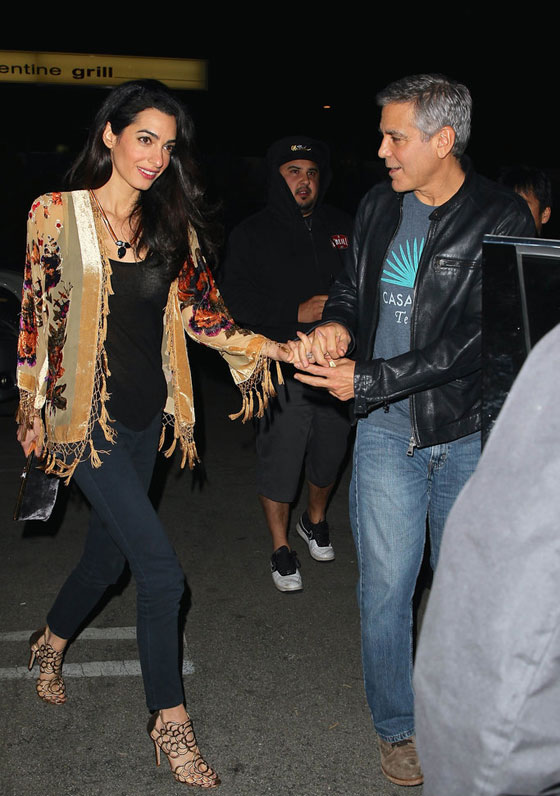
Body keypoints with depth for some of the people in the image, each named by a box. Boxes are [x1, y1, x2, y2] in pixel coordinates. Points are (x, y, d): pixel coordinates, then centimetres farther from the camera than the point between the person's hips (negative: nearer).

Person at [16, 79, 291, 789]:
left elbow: (200, 311, 4)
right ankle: (170, 721, 9)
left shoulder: (171, 226, 7)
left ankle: (51, 644, 48)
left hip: (145, 413, 5)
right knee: (161, 568, -9)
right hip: (84, 415, -5)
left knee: (109, 553, 18)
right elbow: (34, 318, -2)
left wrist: (274, 348, -9)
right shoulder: (57, 215, -6)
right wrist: (31, 411, 2)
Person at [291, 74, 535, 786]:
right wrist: (337, 323, -7)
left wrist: (366, 378, -19)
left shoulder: (502, 219, -11)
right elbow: (352, 286, 18)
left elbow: (474, 341, -18)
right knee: (385, 586, 5)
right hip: (388, 431, 3)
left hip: (470, 432, -2)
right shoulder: (378, 206, 5)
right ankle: (398, 728, 26)